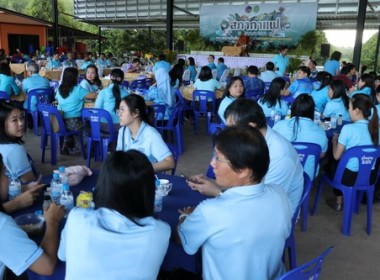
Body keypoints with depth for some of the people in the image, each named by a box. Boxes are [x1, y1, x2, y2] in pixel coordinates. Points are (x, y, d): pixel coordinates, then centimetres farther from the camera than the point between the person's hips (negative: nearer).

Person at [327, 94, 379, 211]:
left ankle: (338, 202, 37)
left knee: (331, 164, 26)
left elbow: (337, 156, -13)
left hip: (350, 177, -5)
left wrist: (335, 141, 5)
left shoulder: (348, 128, -20)